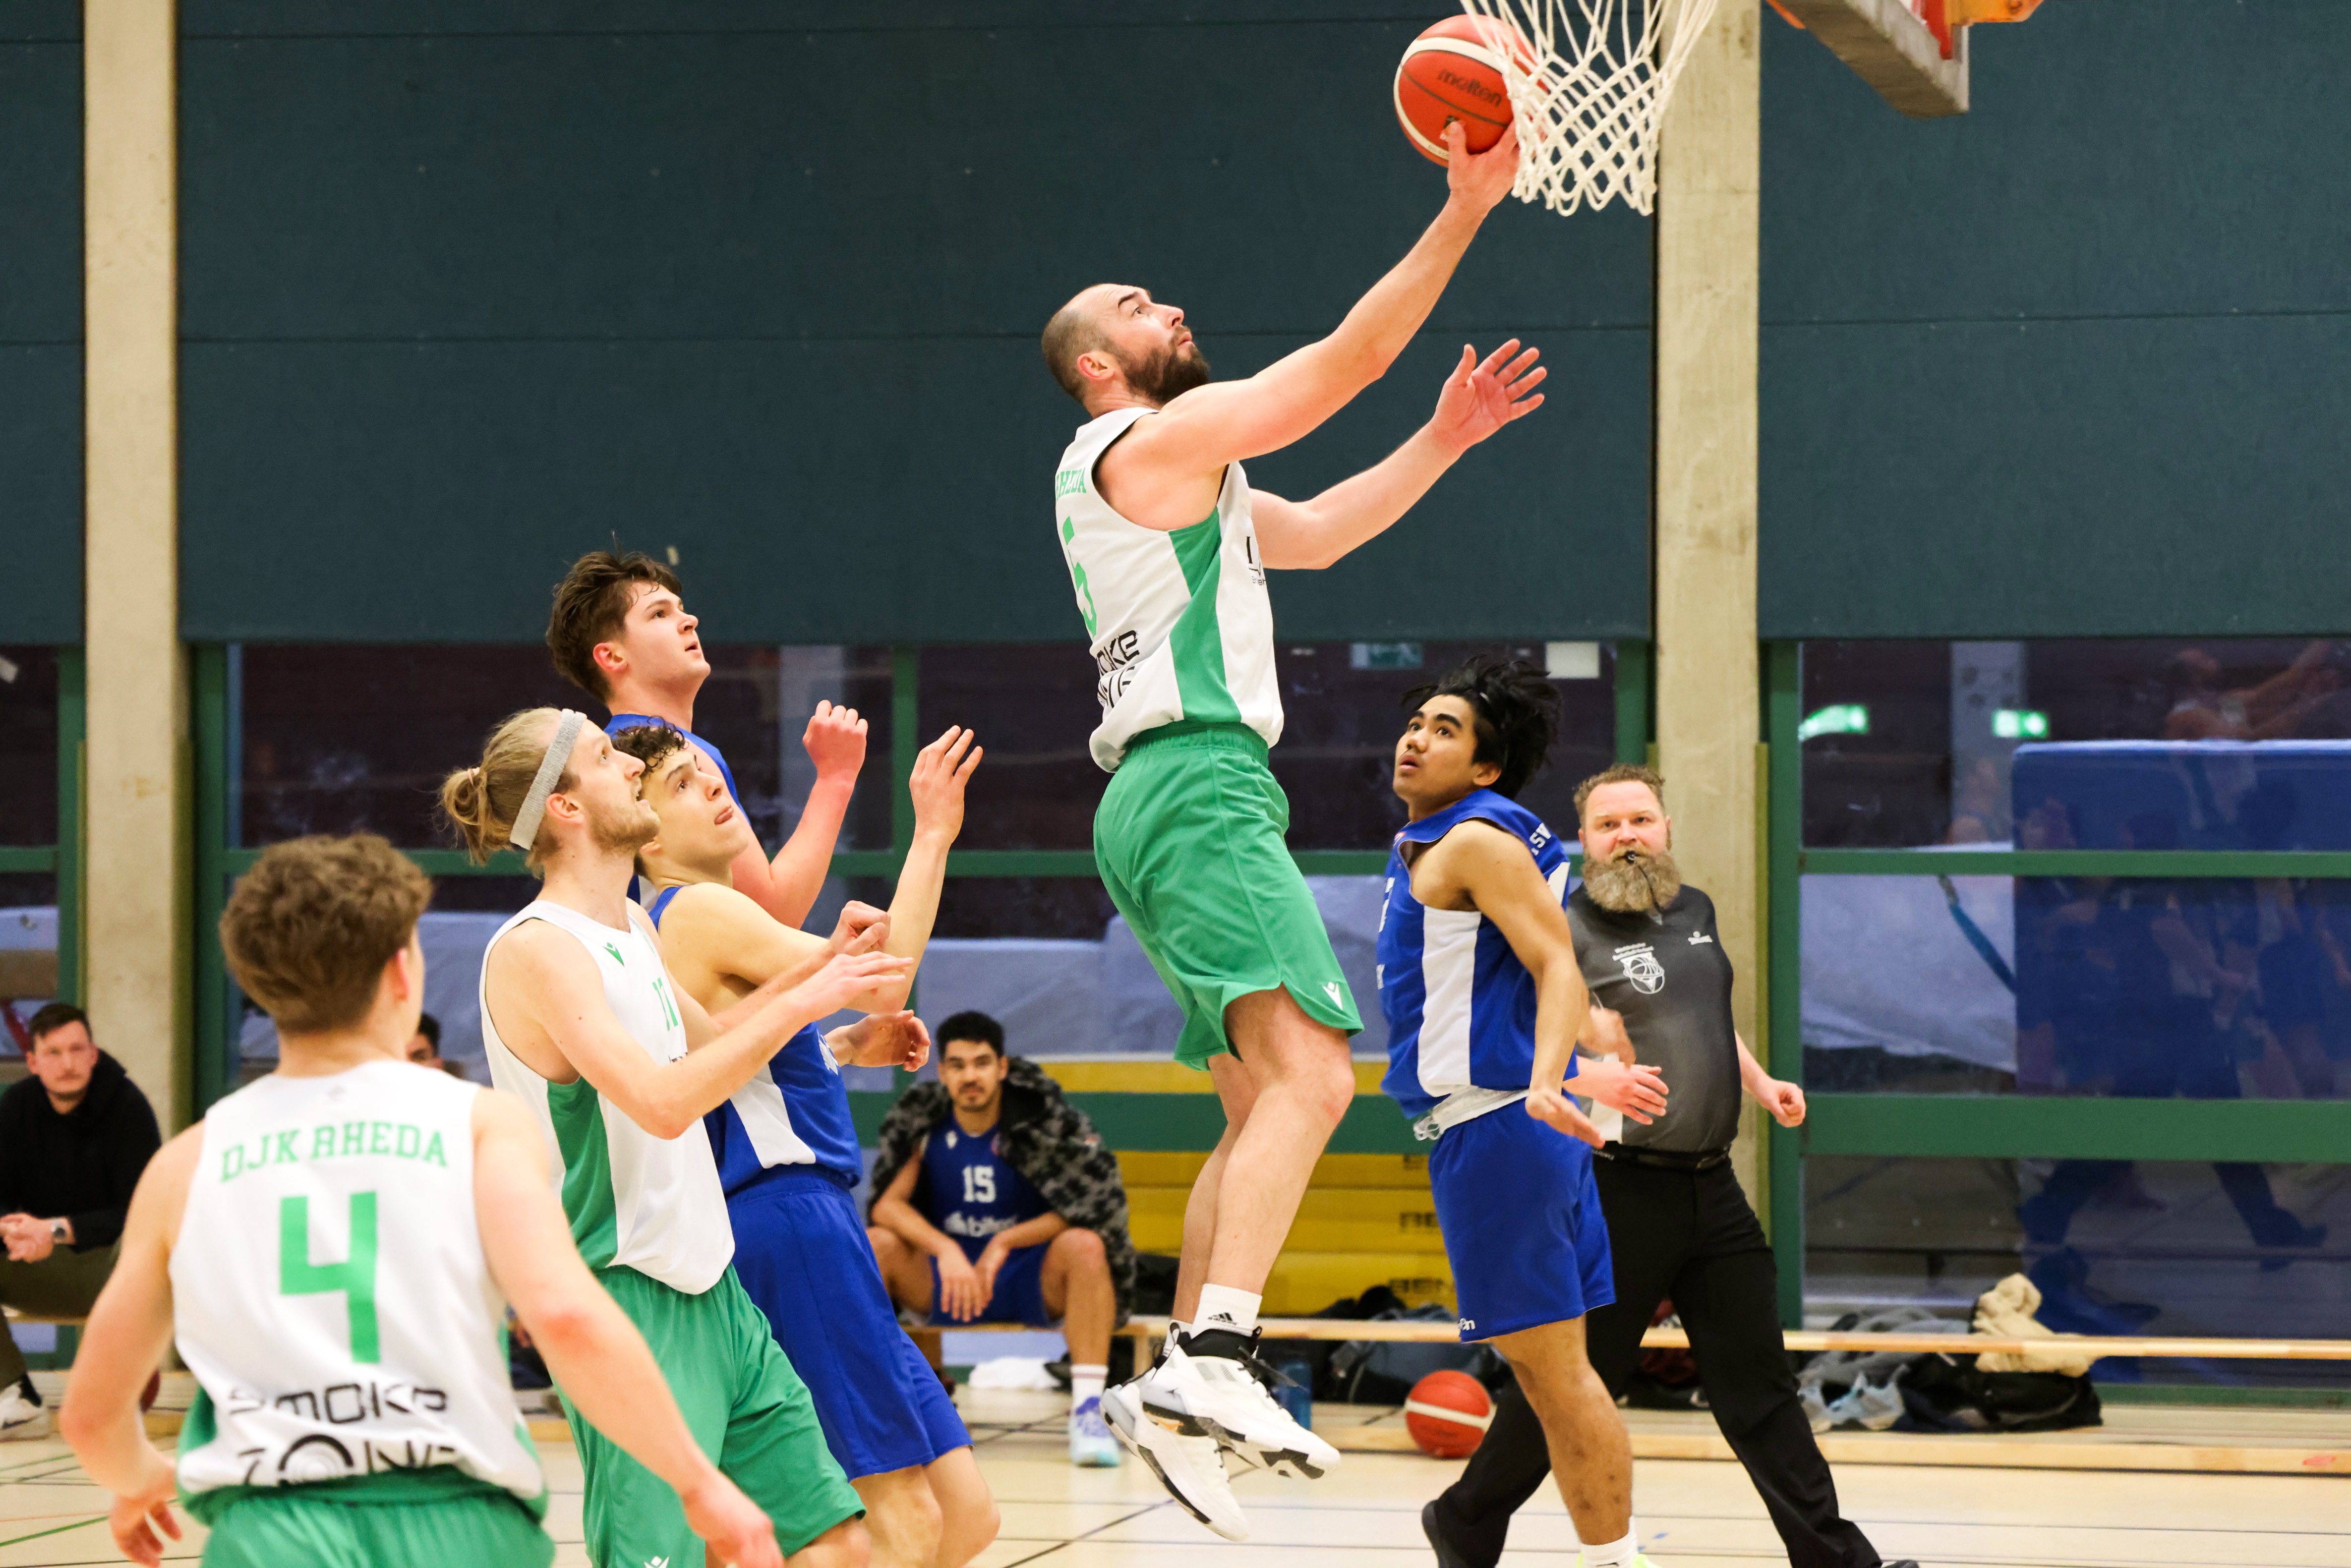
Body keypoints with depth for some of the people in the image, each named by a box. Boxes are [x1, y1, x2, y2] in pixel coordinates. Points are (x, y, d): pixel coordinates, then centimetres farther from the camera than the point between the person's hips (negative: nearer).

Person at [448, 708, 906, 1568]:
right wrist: (798, 1004, -22)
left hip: (707, 1288, 9)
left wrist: (821, 966, 18)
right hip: (627, 1300, -9)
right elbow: (664, 1101, -27)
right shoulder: (536, 947, -16)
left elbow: (703, 1042, 31)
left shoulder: (632, 924, 12)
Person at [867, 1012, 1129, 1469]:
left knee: (1085, 1247, -32)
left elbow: (1089, 1206, -16)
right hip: (945, 1278, 2)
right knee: (872, 1246, -22)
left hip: (1033, 1281, -2)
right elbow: (886, 1204, -10)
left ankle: (1088, 1409, -35)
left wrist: (1005, 1244, -22)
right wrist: (946, 1251, -27)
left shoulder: (1043, 1117, -10)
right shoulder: (920, 1121, -3)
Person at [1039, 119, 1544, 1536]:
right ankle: (1215, 1362, -36)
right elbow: (1347, 359, -9)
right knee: (1310, 1070, -24)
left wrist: (1446, 439, 24)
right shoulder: (1157, 440, -4)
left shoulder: (1180, 475, 26)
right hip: (1199, 783, -11)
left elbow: (1317, 532, 32)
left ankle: (1186, 1380, 9)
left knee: (1262, 1106, 13)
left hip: (1170, 797, 11)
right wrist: (1463, 213, -7)